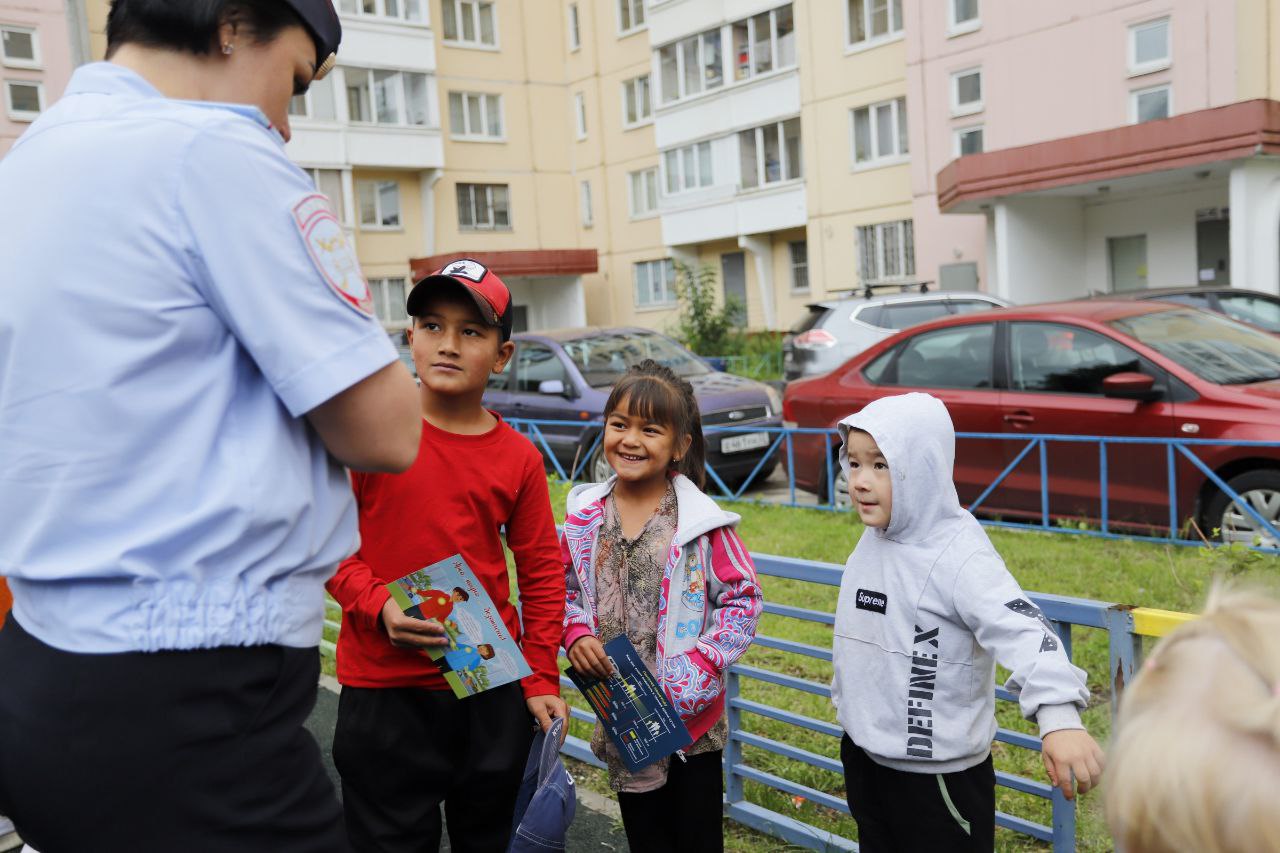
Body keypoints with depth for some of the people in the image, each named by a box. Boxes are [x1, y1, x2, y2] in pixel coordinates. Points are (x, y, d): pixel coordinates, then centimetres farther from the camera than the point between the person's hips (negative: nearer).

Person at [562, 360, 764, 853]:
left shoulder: (701, 522, -14)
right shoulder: (586, 517, -3)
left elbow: (743, 599, -10)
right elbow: (565, 589, 9)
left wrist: (699, 668, -18)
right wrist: (576, 634, -10)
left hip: (691, 716, -3)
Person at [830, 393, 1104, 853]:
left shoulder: (958, 554, -23)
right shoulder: (872, 542, 1)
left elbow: (1024, 631, -35)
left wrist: (1059, 717, -50)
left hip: (939, 776, -7)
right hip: (865, 760, 7)